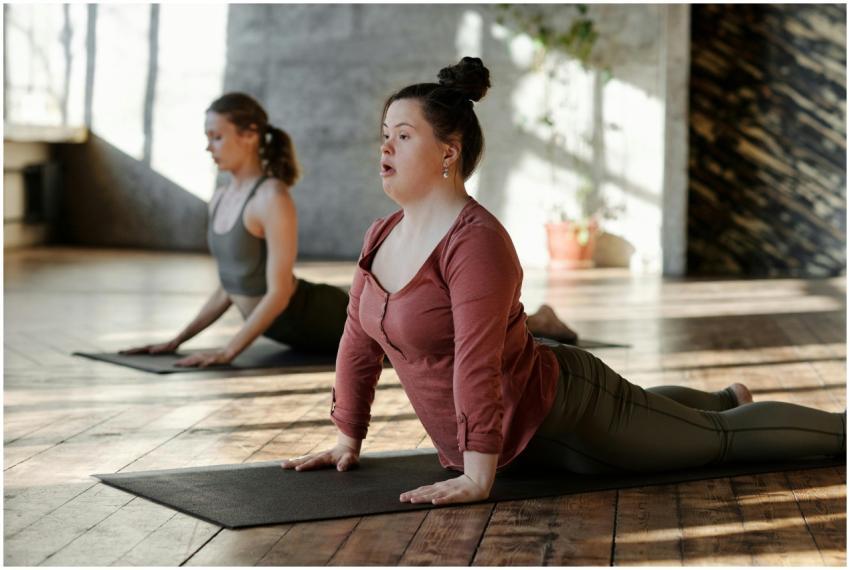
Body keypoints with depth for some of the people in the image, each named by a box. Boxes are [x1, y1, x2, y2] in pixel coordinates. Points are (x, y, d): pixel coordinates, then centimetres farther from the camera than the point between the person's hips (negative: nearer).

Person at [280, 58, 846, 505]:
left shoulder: (477, 242, -31)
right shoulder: (381, 237, -3)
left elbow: (478, 367, -35)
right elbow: (359, 341, 3)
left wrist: (477, 478, -36)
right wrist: (347, 440, 4)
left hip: (560, 410, -9)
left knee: (723, 437, 11)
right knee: (649, 413, 37)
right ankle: (728, 397, 65)